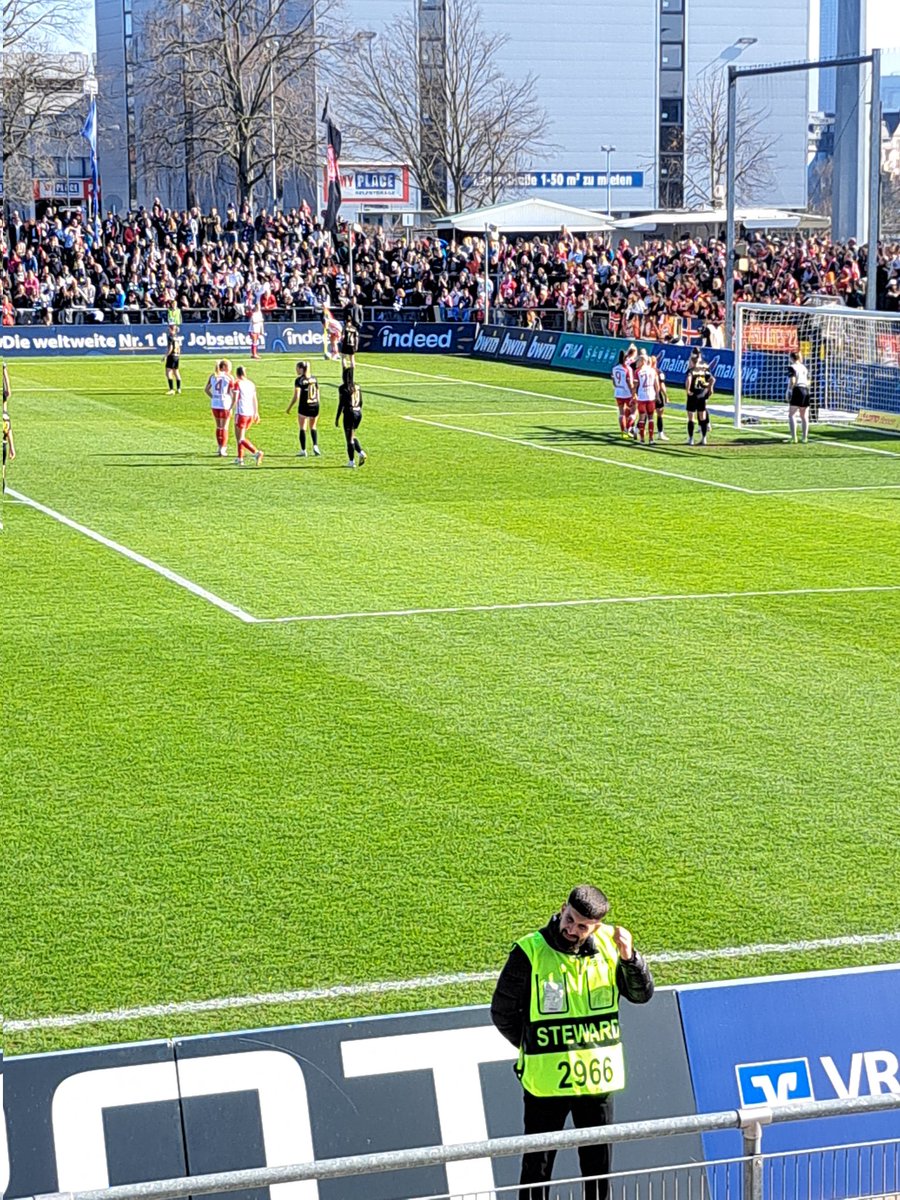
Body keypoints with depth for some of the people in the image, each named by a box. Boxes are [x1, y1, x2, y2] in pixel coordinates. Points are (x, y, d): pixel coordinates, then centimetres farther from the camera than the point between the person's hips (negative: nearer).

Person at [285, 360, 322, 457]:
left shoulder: (299, 380, -10)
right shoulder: (314, 378, 6)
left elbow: (296, 396, -13)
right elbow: (318, 394, 10)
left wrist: (289, 407, -5)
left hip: (304, 406, -5)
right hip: (315, 406, 5)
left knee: (302, 428, 8)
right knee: (313, 427, 18)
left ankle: (303, 450, 8)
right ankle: (315, 446, 0)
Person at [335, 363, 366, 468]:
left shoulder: (343, 388, -12)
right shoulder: (357, 386, 6)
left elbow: (341, 404, -13)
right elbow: (361, 402, 11)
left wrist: (337, 418, -7)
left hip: (349, 413, -6)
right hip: (358, 412, 6)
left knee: (349, 438, 2)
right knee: (352, 436, 21)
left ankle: (351, 461, 4)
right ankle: (361, 453, 4)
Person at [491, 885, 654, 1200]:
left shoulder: (609, 944, -4)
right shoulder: (529, 952, -15)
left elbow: (642, 994, 3)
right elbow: (502, 1013, -4)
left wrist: (629, 957, -15)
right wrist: (534, 1049, 5)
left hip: (598, 1077, 4)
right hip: (546, 1079, -3)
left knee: (598, 1161, 18)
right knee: (537, 1165, 7)